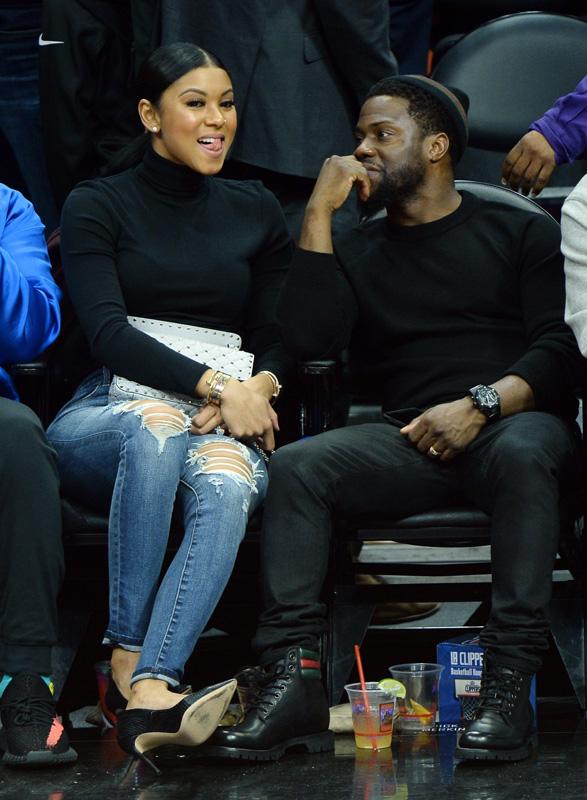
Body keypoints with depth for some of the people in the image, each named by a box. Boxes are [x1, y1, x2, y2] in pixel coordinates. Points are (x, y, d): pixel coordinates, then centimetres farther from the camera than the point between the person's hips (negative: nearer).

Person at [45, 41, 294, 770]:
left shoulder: (256, 212, 19)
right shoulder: (97, 206, 8)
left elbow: (276, 338, 14)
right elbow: (107, 332, -6)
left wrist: (256, 389, -10)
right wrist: (212, 384, -19)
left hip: (224, 418, 2)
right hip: (104, 415, -2)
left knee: (228, 485, -36)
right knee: (157, 424, -40)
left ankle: (150, 689, -50)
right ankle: (127, 657, -34)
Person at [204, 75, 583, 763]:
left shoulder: (519, 233, 16)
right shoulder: (357, 251, 23)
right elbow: (309, 339, 4)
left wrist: (482, 404, -15)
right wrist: (318, 213, 4)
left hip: (515, 424, -2)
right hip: (410, 441, 3)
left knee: (522, 451, -38)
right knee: (294, 466, -25)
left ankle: (509, 683, -39)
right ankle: (293, 680, -32)